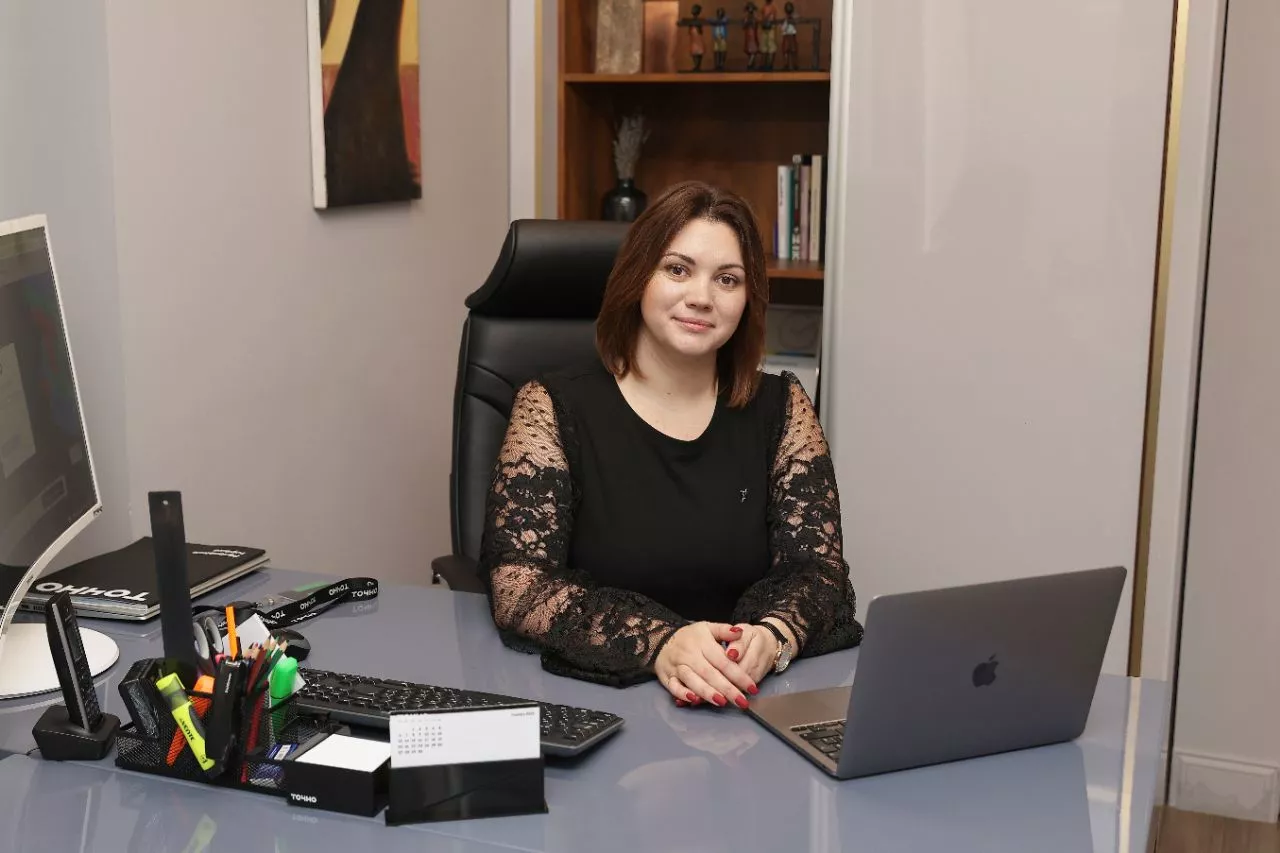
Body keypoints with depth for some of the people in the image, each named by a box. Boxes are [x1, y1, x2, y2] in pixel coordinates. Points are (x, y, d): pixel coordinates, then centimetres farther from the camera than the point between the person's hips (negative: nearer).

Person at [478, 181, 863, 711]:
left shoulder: (780, 409, 7)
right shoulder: (554, 408, -2)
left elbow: (818, 570, 1)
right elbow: (517, 588, -11)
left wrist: (771, 638, -23)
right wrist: (659, 644, -27)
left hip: (752, 702, 0)